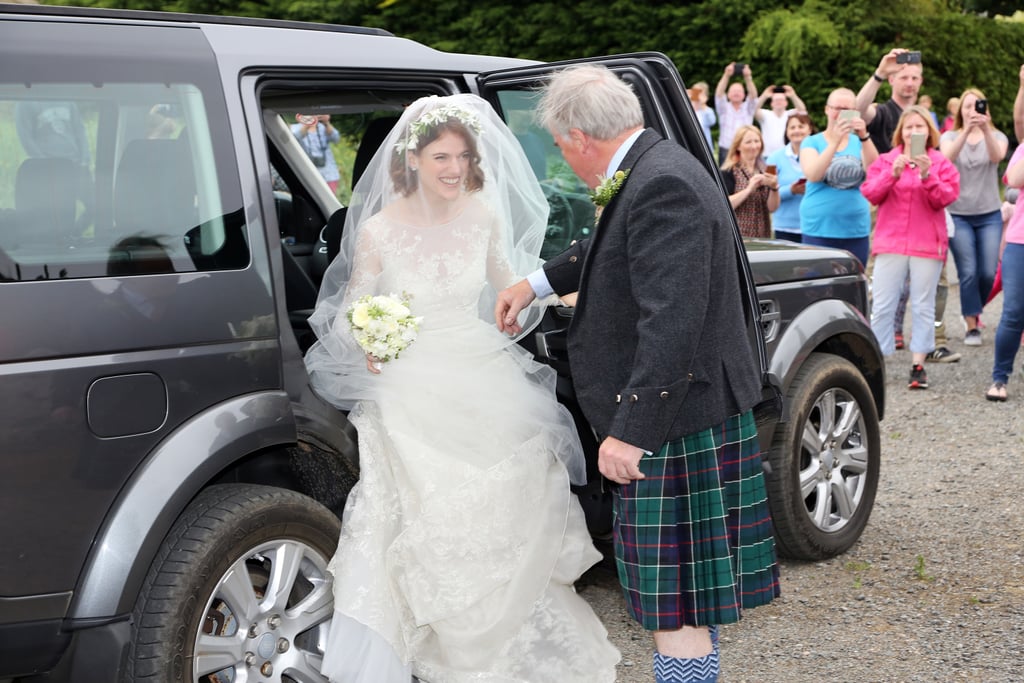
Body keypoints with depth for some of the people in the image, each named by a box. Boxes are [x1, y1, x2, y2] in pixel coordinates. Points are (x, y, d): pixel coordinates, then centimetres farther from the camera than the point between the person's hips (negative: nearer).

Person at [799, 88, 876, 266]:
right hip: (819, 230, -2)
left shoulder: (859, 142, 10)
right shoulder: (812, 142, 4)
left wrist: (864, 137, -23)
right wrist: (835, 141, -22)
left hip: (856, 230, 2)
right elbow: (812, 175, -14)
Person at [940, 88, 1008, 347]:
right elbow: (947, 157, -20)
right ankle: (972, 326, 1)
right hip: (958, 215, -1)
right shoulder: (950, 136, 4)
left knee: (988, 272, -2)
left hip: (989, 214, 1)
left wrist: (986, 129, -38)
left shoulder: (997, 137, 4)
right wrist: (966, 130, -36)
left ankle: (974, 310, 25)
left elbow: (997, 156, -20)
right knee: (968, 273, -8)